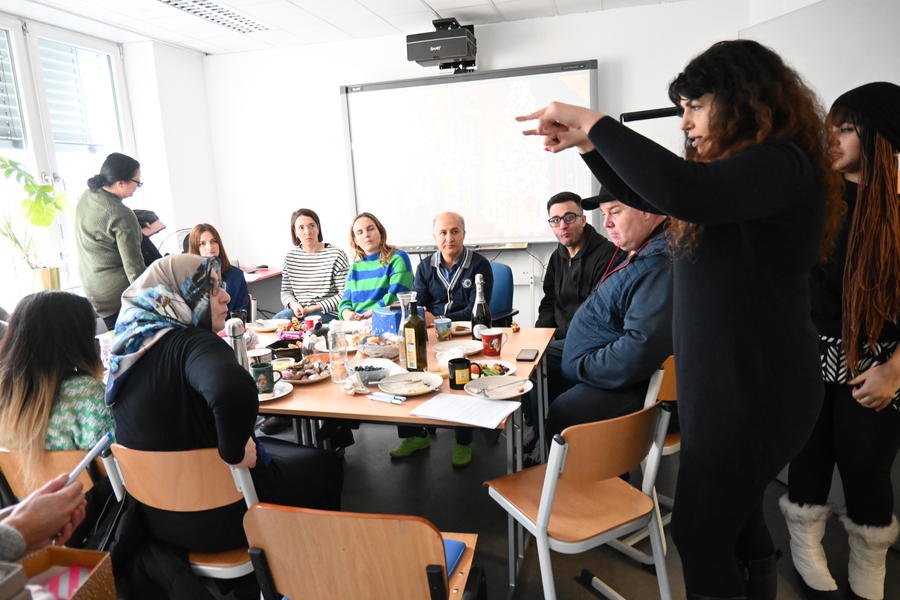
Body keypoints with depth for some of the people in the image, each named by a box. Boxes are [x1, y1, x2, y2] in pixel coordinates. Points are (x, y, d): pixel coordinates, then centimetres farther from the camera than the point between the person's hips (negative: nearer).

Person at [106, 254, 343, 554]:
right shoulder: (193, 343, -27)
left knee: (284, 450, 28)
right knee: (325, 466, 14)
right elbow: (234, 391, -49)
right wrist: (234, 452, -32)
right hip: (213, 520, -8)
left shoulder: (135, 344, 1)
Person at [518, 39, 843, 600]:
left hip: (752, 391, -9)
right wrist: (586, 143, 5)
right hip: (728, 382, 9)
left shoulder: (779, 164, -19)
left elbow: (681, 190, -40)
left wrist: (595, 121, -28)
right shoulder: (741, 166, 11)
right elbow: (646, 194, 20)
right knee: (735, 512, 24)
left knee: (700, 533, 6)